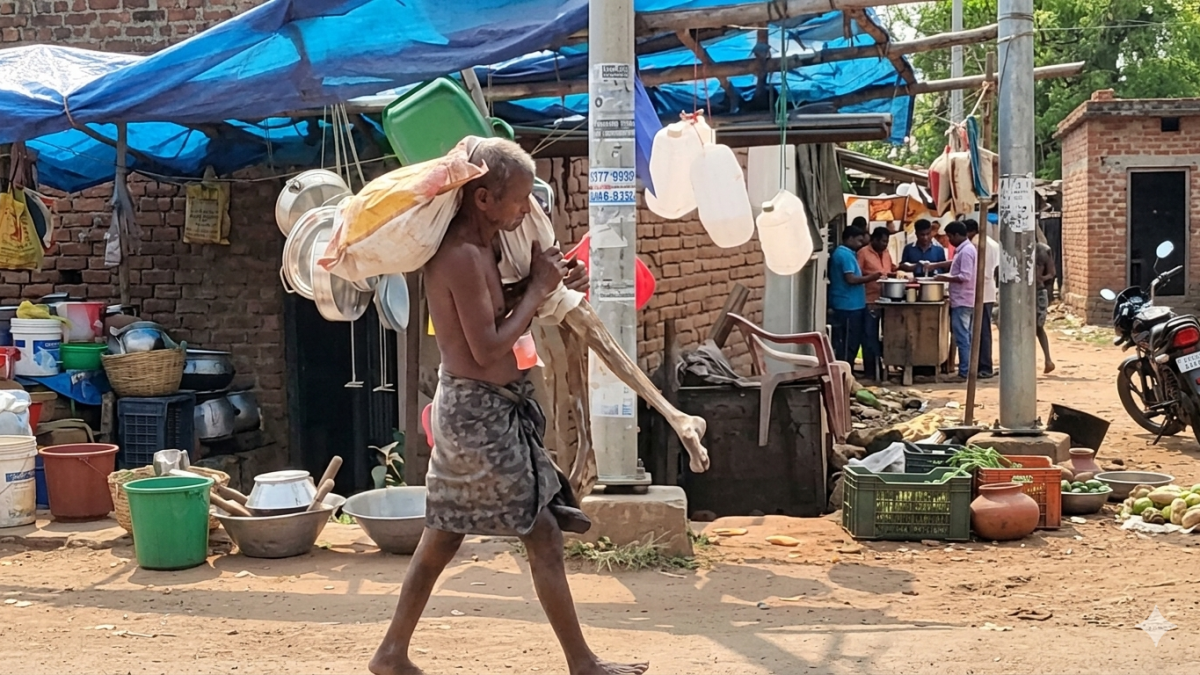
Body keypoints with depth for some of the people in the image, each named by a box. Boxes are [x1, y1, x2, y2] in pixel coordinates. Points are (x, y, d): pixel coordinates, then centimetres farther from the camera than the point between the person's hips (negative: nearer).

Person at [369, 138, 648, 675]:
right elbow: (488, 348, -23)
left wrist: (550, 284, 2)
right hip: (480, 411, -10)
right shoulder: (462, 255, -22)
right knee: (543, 534, -1)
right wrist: (537, 289, -14)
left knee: (443, 536, 16)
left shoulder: (480, 246, 8)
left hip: (477, 408, 10)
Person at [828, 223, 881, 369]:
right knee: (848, 344, -7)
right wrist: (871, 277, -13)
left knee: (847, 344, 13)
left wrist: (867, 277, 13)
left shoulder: (842, 253, 17)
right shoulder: (845, 254, -15)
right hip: (849, 306, -10)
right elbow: (851, 279, -22)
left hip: (849, 305, 10)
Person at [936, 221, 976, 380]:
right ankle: (969, 369, 14)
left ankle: (964, 371, -6)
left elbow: (965, 277, -22)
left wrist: (944, 278, -14)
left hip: (962, 301, -10)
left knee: (962, 337, -8)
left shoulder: (966, 251, -16)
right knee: (966, 336, 11)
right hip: (964, 300, 10)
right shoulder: (964, 249, 15)